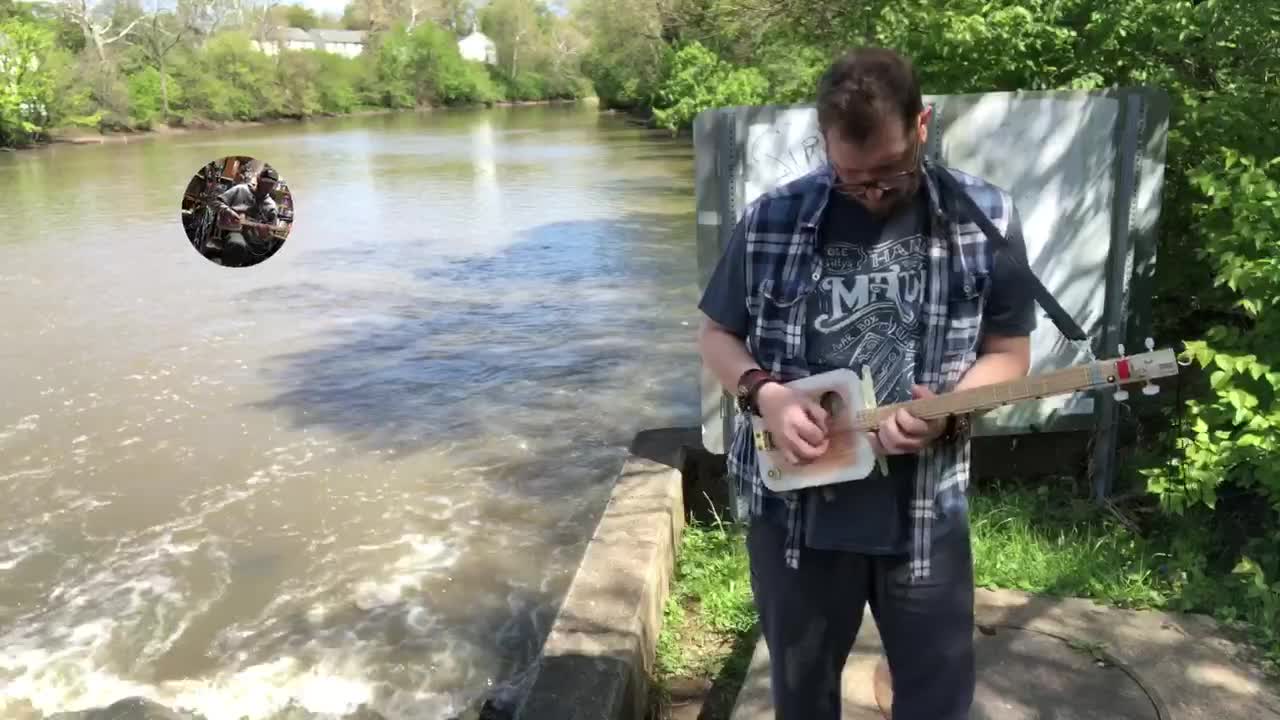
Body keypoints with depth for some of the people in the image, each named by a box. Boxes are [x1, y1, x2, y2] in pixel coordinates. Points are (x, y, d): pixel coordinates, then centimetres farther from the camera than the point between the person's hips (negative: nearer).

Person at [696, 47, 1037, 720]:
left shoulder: (986, 218, -7)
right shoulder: (771, 219, -8)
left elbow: (1008, 353, 0)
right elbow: (716, 334, 3)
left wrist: (946, 409, -20)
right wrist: (764, 394, -16)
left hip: (926, 506, 0)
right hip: (793, 503, 1)